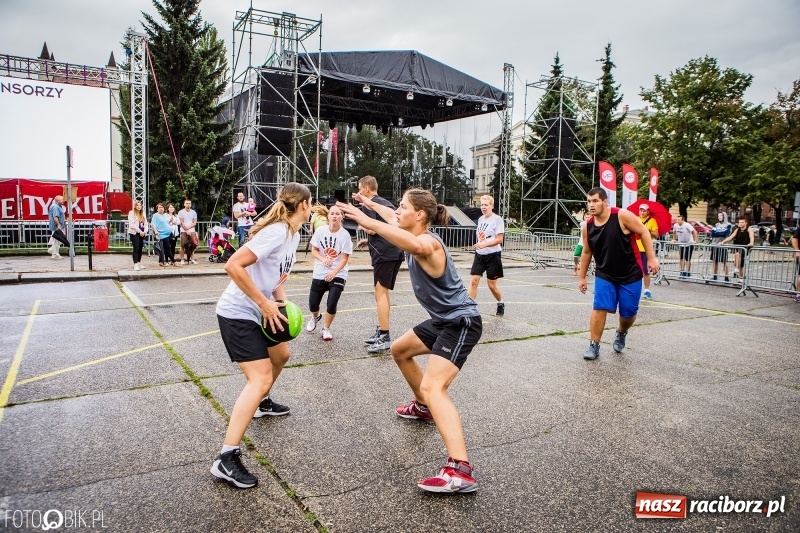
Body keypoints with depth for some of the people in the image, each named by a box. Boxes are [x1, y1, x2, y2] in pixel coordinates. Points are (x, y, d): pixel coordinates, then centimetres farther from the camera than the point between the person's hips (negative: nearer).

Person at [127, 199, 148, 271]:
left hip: (142, 233, 6)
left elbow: (145, 223, 12)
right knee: (136, 248, -9)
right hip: (134, 233, -6)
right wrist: (140, 231, -14)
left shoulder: (143, 213, 16)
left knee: (140, 249, 8)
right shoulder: (131, 213, -4)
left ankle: (139, 263, 16)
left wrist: (145, 231, -5)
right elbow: (131, 224, -13)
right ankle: (135, 264, -8)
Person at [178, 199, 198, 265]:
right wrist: (186, 230, -10)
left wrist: (188, 227, -10)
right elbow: (182, 223, -4)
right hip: (183, 231, -3)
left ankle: (192, 259, 7)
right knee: (183, 246, -3)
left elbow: (195, 223, 5)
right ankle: (182, 260, -1)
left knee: (192, 246, 2)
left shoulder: (193, 212, 10)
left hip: (192, 231, 3)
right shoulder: (181, 212, 1)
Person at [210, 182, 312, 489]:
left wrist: (281, 302, 0)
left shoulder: (293, 234, 7)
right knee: (260, 379, -16)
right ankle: (227, 459, -14)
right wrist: (265, 304, -25)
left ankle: (262, 403, 51)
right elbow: (233, 266, -29)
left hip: (257, 312, 10)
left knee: (280, 355, 26)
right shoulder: (276, 232, -23)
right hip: (237, 314, -10)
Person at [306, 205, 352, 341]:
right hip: (319, 274, 3)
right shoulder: (320, 230, -5)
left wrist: (334, 272, -24)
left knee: (331, 305, -12)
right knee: (313, 304, 6)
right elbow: (314, 249, 4)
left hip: (338, 275, -2)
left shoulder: (345, 234, -12)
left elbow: (344, 258, -12)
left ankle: (326, 328, 17)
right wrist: (323, 259, -16)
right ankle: (315, 317, 44)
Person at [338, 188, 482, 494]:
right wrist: (371, 204, 39)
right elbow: (394, 220, 29)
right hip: (443, 319, 11)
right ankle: (423, 408, 47)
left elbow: (416, 246, -52)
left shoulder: (429, 242, -23)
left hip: (461, 322, -10)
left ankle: (460, 471, -32)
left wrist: (367, 221, -55)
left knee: (433, 387, -26)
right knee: (400, 350, 28)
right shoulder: (414, 237, 4)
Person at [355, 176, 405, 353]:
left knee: (381, 292, -8)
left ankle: (384, 338, -11)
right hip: (396, 251, 9)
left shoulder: (367, 205, -4)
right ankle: (381, 331, 22)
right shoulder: (386, 203, 21)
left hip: (384, 253, -9)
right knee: (382, 291, 16)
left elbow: (372, 229, -14)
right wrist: (369, 241, 27)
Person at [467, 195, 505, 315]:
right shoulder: (480, 219, 10)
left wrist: (484, 244, -29)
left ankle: (501, 304, 31)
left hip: (492, 256, -6)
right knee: (473, 281, -6)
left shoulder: (497, 219, -11)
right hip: (479, 255, 6)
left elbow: (499, 239, -17)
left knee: (491, 285, 5)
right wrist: (479, 238, 3)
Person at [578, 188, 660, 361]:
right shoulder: (588, 226, -5)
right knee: (599, 308, -10)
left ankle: (621, 333, 41)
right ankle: (594, 346, 3)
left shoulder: (622, 216, -17)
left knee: (628, 313, 8)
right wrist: (582, 277, 11)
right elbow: (586, 252, 7)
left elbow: (644, 232, -10)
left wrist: (651, 258, -14)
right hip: (604, 275, 2)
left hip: (631, 275, -2)